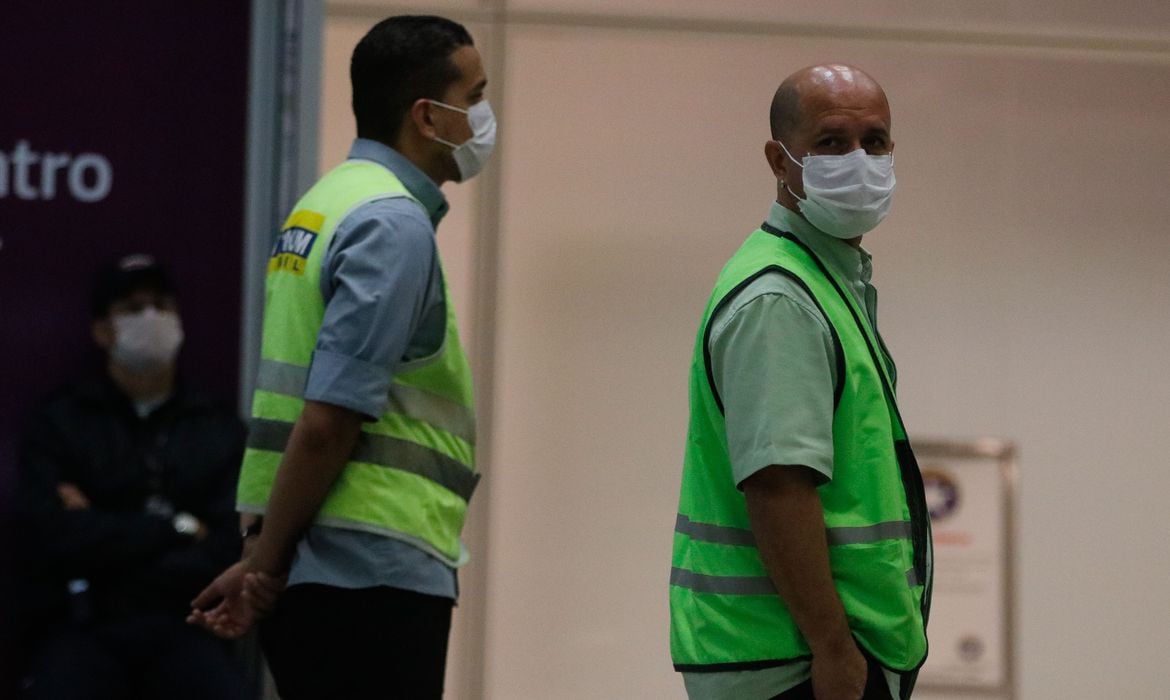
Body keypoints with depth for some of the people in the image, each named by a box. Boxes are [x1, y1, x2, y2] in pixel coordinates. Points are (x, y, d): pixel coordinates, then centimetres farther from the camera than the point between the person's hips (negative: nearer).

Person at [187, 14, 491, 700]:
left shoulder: (327, 203, 17)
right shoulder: (395, 225, -13)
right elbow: (327, 422, -19)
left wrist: (262, 562, 14)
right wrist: (267, 567, -11)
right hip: (374, 577, -9)